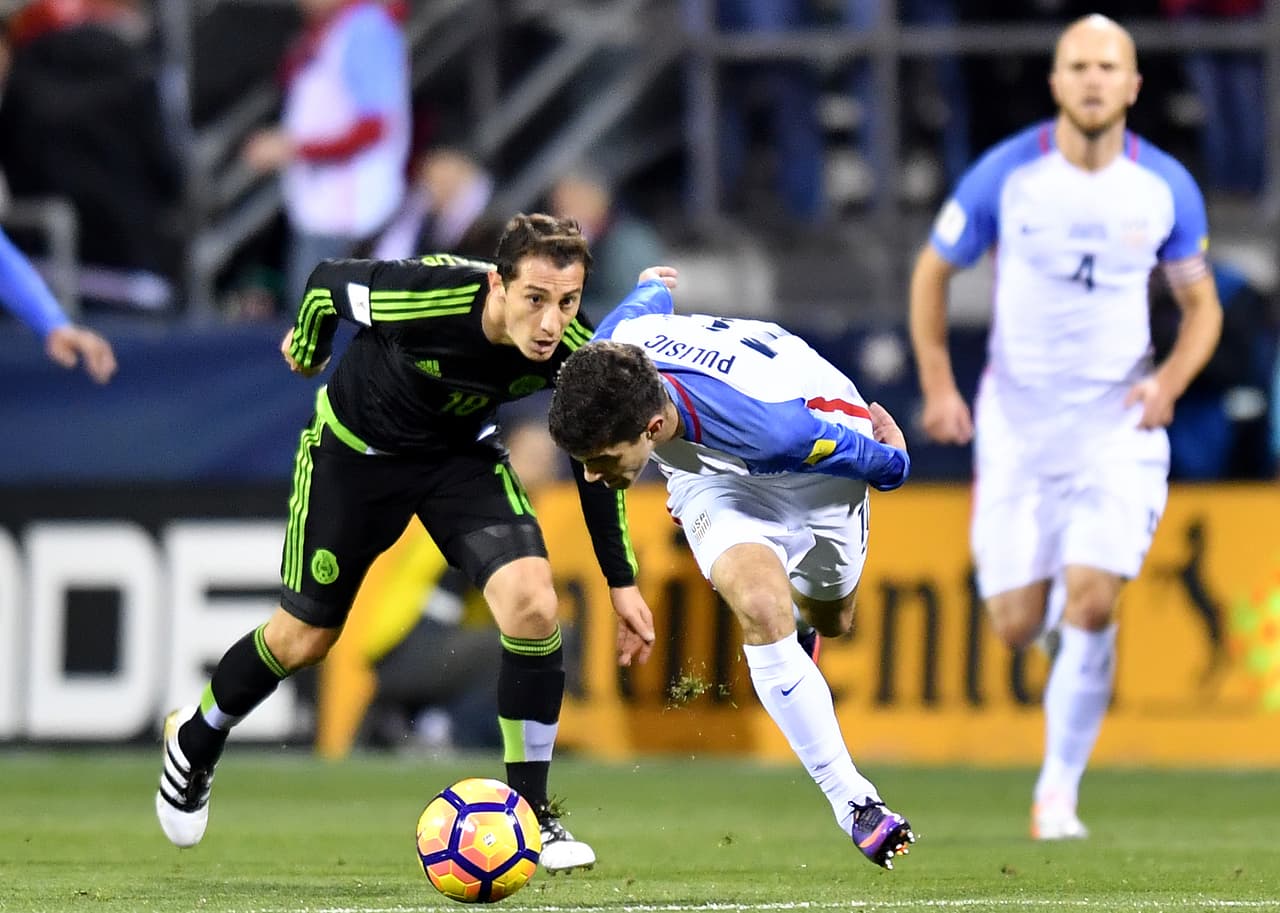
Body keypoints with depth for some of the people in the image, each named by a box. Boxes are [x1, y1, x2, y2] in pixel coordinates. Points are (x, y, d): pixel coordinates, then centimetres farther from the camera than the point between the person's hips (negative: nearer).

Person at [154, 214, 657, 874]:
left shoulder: (574, 351, -27)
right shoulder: (428, 295, -39)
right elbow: (329, 282, -17)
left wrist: (622, 583, -5)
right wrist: (306, 348, 4)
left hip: (463, 450, 2)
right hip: (356, 443, -2)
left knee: (532, 602, -20)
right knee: (304, 639, 9)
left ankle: (530, 812, -5)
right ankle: (196, 739, 40)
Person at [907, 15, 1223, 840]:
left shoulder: (1167, 188, -4)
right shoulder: (1007, 175, -8)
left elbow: (1202, 303, 9)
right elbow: (933, 271, 5)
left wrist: (1169, 380, -10)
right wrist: (938, 384, -5)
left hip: (1119, 422, 0)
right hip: (1016, 421, 0)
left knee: (1090, 603, -17)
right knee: (1018, 628, -1)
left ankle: (1060, 788, -2)